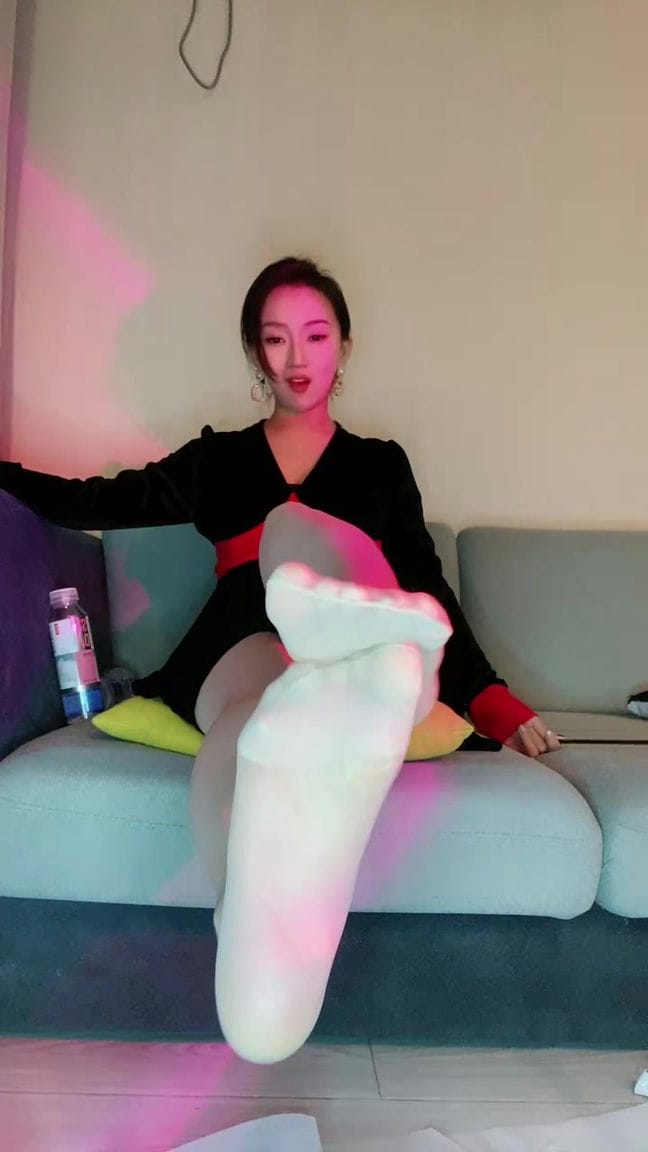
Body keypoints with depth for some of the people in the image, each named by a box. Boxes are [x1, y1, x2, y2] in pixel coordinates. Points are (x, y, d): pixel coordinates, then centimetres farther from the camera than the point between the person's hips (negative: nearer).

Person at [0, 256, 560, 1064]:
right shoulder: (218, 459, 24)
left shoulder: (380, 464, 21)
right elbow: (93, 503, 22)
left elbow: (426, 588, 15)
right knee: (250, 740, -38)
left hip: (351, 631, -1)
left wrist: (491, 701, 4)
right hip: (242, 649, 1)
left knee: (292, 527, -34)